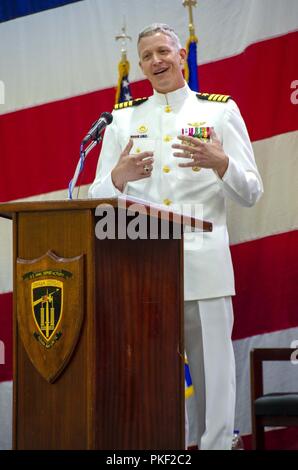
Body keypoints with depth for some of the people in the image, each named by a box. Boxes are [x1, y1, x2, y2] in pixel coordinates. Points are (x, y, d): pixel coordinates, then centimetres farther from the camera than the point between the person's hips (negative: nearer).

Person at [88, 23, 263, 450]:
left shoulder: (221, 111, 9)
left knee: (213, 374, -3)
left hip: (204, 266, -2)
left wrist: (220, 164, -14)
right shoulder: (122, 119, 15)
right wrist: (120, 177, -11)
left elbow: (250, 194, 6)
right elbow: (98, 198, 11)